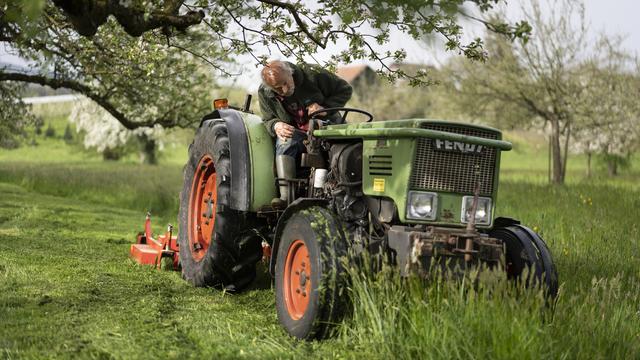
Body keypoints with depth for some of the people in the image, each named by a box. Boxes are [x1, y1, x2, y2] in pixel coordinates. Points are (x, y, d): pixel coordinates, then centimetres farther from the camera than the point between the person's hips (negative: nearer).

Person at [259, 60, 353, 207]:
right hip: (294, 131, 1)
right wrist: (276, 126, -19)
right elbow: (268, 119, 7)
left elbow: (345, 89, -5)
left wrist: (325, 108, -21)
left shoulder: (312, 74, -14)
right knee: (285, 143, -34)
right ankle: (286, 197, -42)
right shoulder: (264, 93, -7)